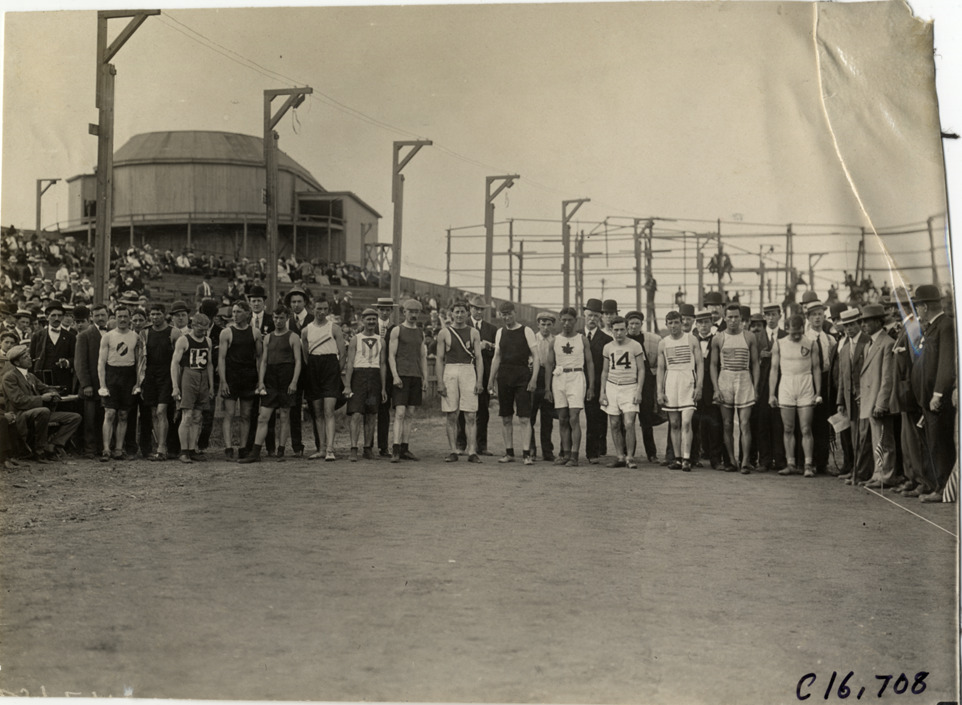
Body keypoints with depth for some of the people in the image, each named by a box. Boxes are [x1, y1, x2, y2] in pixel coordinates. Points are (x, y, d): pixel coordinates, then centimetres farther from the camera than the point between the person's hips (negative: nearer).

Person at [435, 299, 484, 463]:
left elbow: (479, 358, 7)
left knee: (470, 416, -4)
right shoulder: (444, 333, 6)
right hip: (449, 372, 0)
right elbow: (440, 359, 5)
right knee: (451, 416, 1)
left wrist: (479, 381, -2)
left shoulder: (473, 333, 8)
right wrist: (440, 382, -4)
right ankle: (453, 451, 7)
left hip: (468, 372, 0)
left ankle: (472, 452, -4)